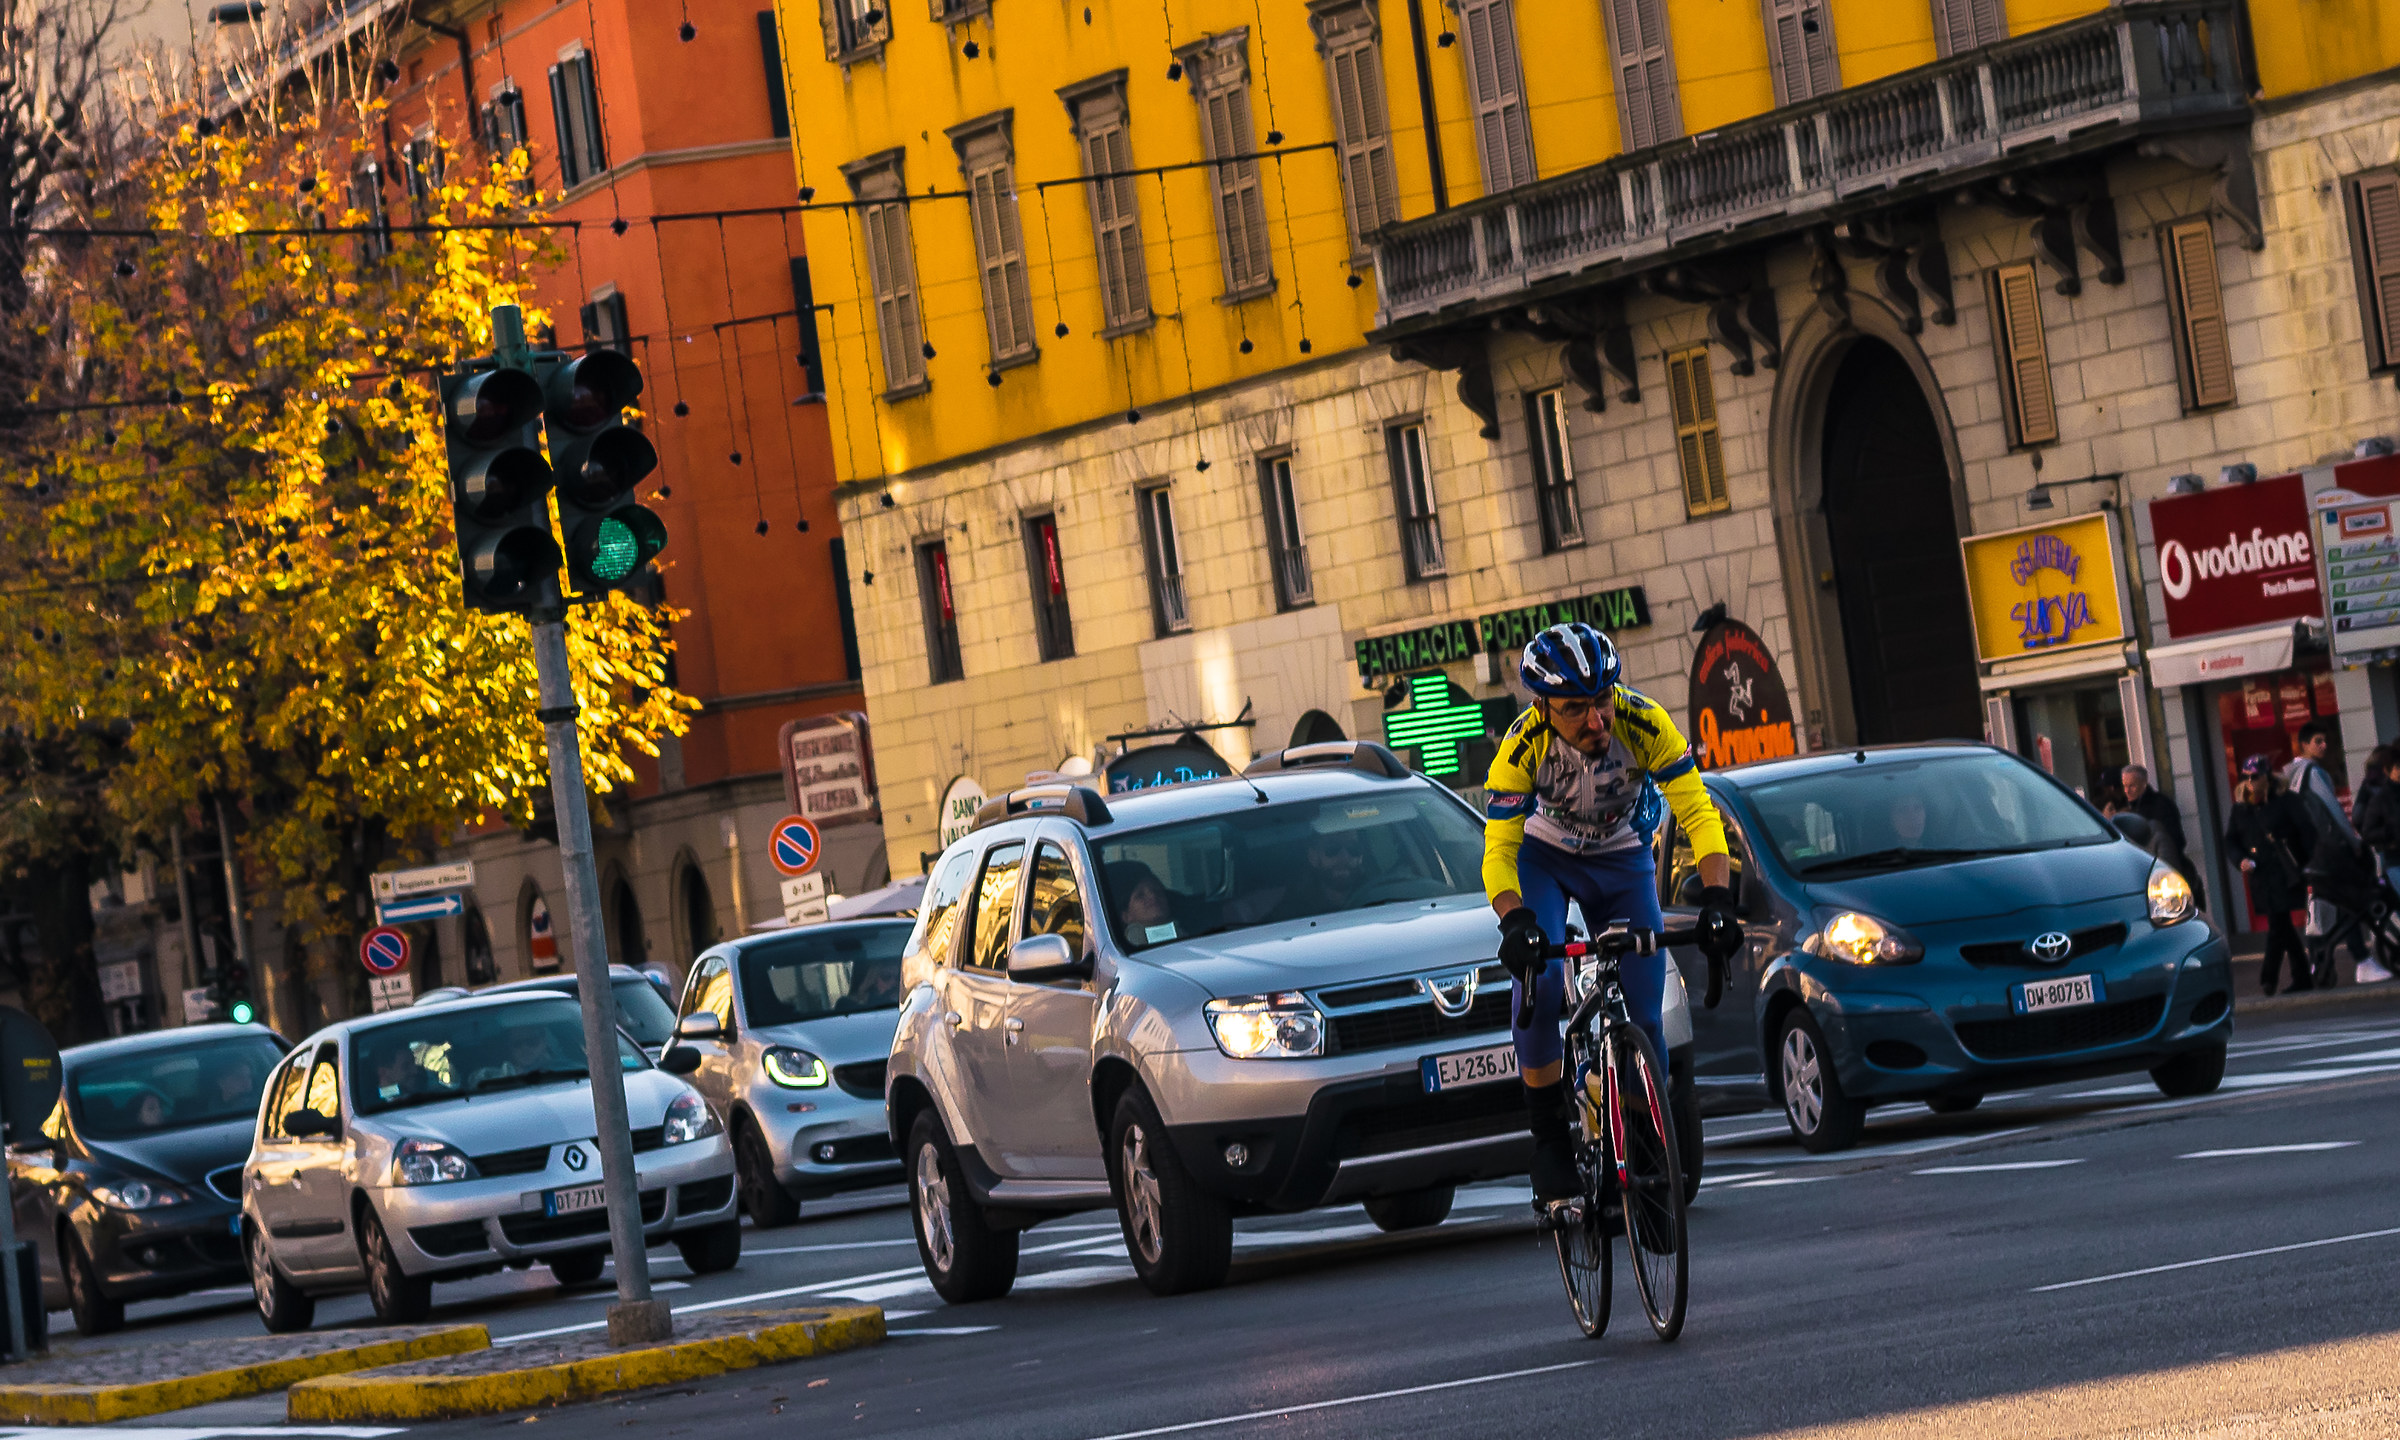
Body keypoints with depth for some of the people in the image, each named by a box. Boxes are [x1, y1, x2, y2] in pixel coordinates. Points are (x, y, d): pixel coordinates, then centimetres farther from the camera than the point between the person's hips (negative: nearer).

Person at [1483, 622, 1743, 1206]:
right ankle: (1550, 1141, -12)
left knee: (1643, 1015, -7)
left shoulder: (1643, 722, -31)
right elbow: (1498, 849, -30)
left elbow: (1698, 813, -30)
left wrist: (1716, 901, -44)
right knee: (1538, 984, -25)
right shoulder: (1523, 744, -31)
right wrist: (1515, 922, -49)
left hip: (1622, 859, 1)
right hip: (1543, 856, -1)